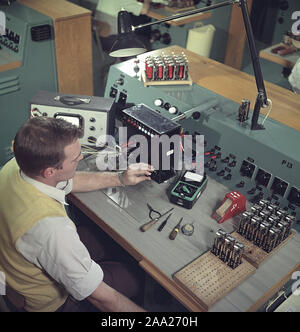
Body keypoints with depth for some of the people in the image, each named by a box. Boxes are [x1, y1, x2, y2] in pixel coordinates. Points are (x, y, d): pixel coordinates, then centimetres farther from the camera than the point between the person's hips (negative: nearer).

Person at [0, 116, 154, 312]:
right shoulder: (51, 228, -43)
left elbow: (70, 182, 2)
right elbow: (98, 296, -34)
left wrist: (120, 179, 1)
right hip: (49, 301, -7)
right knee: (134, 277, 8)